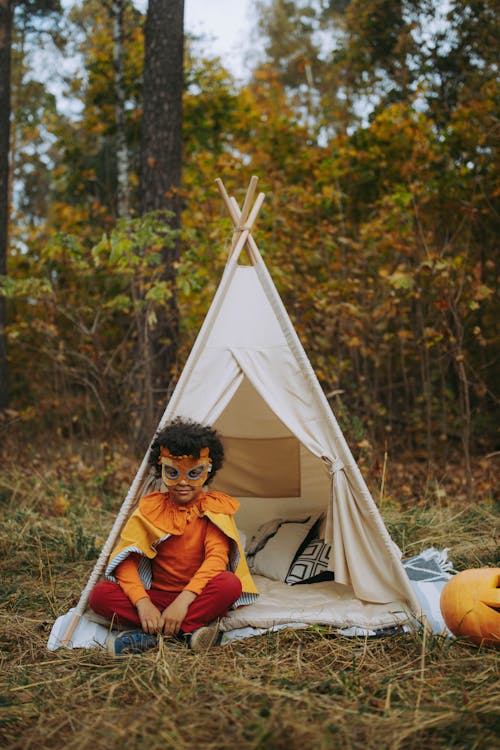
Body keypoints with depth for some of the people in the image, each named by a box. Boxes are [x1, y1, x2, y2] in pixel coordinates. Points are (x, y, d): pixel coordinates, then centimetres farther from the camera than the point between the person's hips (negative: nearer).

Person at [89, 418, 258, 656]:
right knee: (100, 594, -24)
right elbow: (126, 559, -9)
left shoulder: (216, 508, -4)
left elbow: (217, 556, -19)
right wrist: (142, 602, -27)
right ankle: (189, 629, -30)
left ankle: (151, 633, -33)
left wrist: (184, 600, -32)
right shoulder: (150, 509, 0)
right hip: (157, 595, 2)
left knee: (230, 584, -34)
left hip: (197, 595, -1)